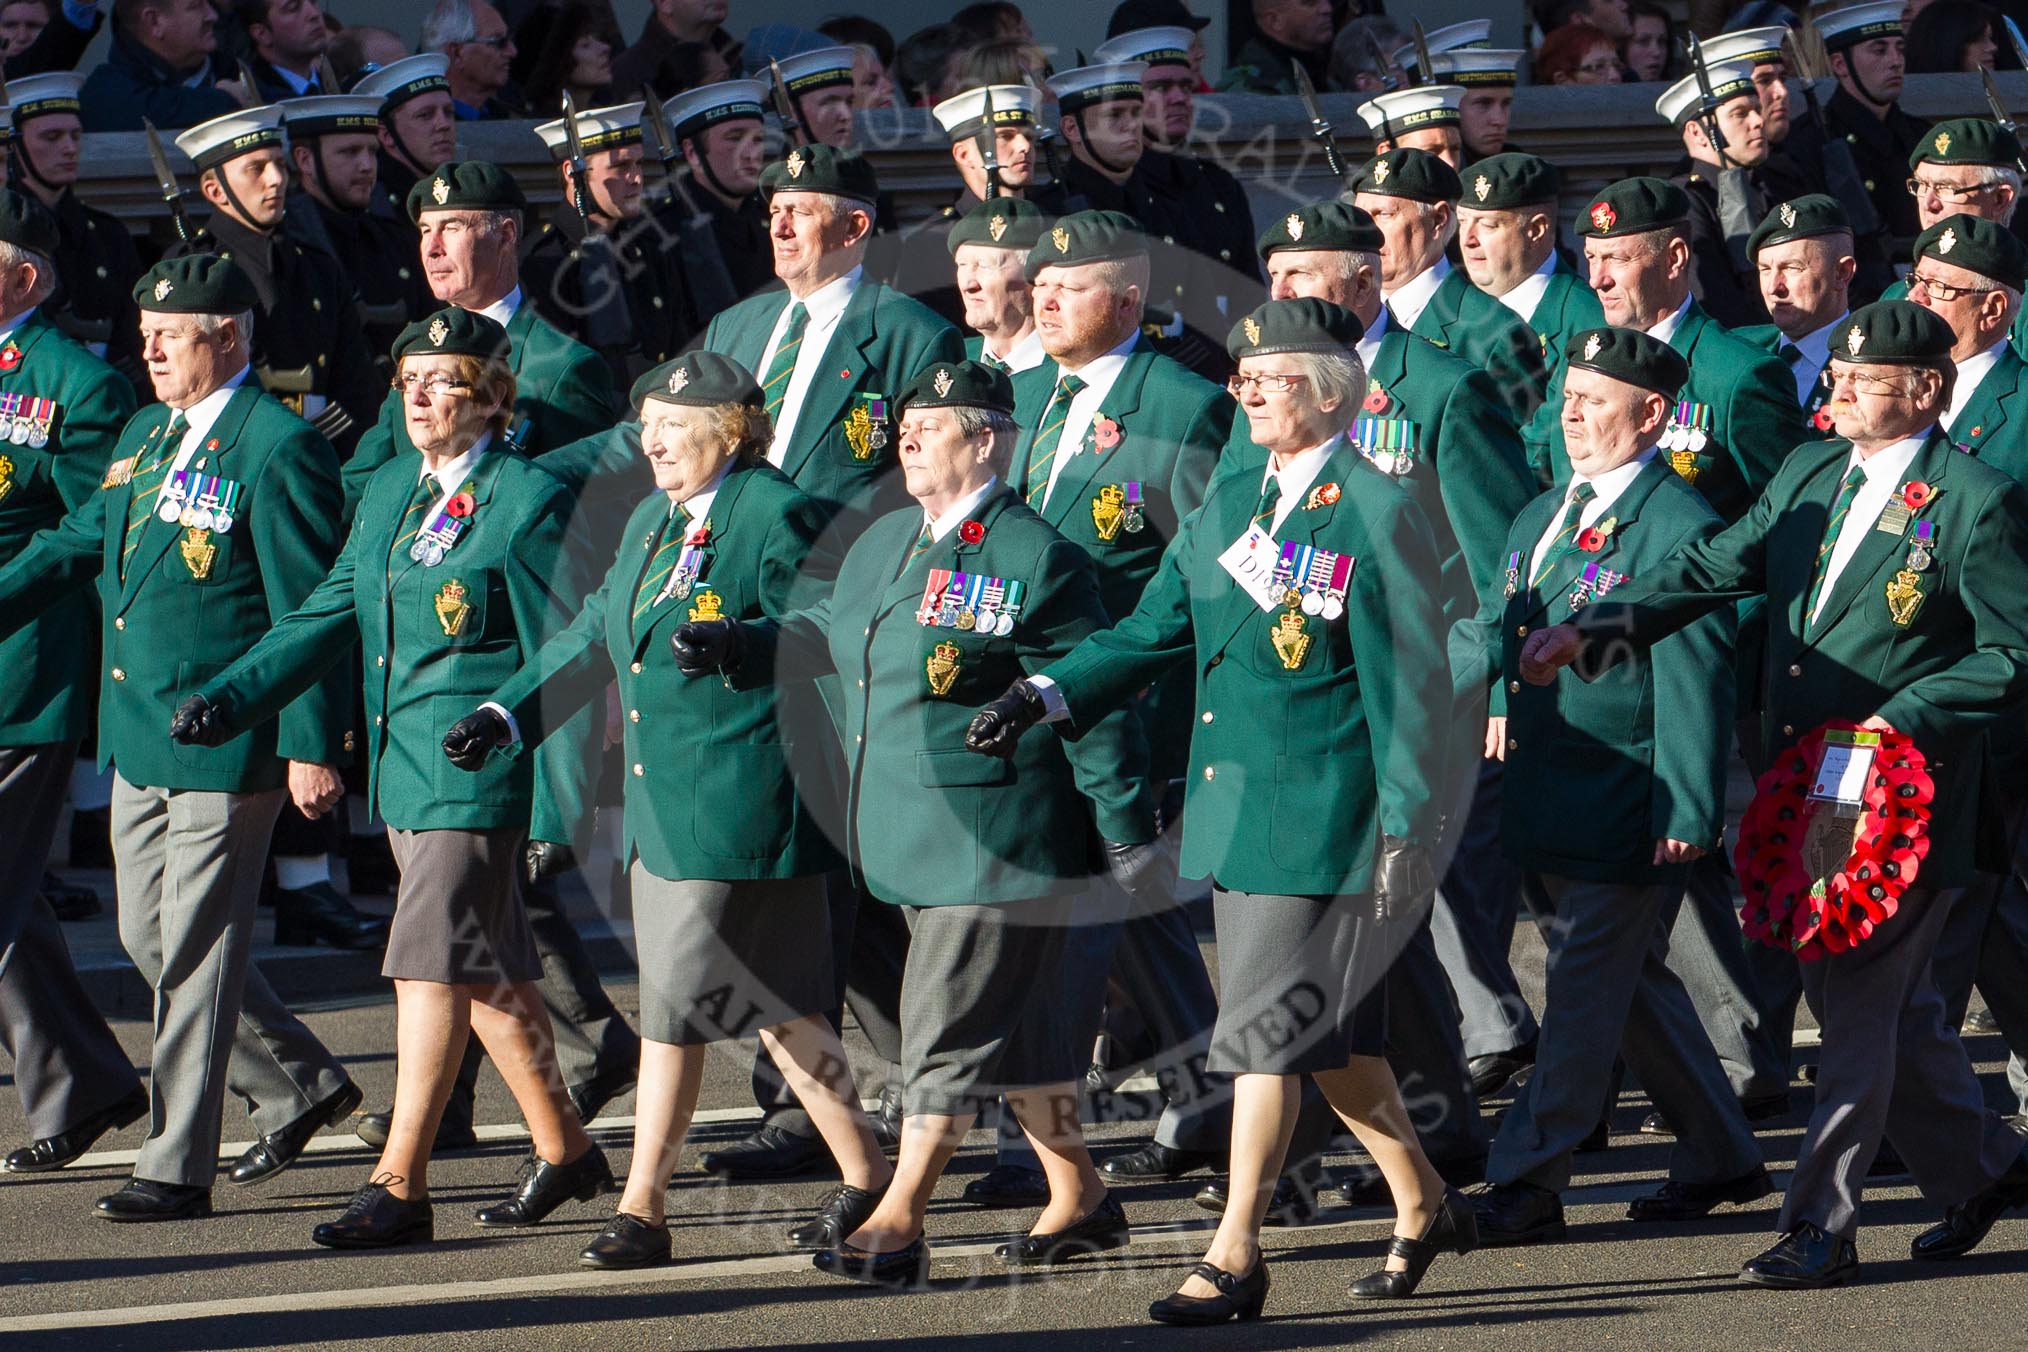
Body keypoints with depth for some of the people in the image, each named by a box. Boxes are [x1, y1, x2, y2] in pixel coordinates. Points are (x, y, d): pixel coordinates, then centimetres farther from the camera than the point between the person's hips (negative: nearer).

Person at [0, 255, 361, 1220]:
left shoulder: (278, 448, -12)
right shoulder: (143, 436, 13)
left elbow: (308, 611, -14)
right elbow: (78, 544, 21)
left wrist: (312, 746, -16)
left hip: (225, 742, -9)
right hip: (139, 738, 9)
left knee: (194, 954, -4)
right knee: (149, 936, 13)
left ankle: (177, 1168, 1)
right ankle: (298, 1086, 29)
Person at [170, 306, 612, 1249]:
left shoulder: (527, 504, -10)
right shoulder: (390, 491, 12)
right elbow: (335, 612, 16)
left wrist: (556, 808, -13)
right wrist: (228, 698, 5)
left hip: (479, 771, -8)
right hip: (403, 764, 8)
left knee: (431, 965, -10)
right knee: (489, 970, 15)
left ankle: (398, 1188, -10)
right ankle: (562, 1149, 28)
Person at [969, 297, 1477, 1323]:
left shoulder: (1379, 515, -9)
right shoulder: (1228, 504, 14)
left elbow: (1407, 685, -10)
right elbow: (1156, 629, 16)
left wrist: (1407, 831, -13)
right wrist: (1045, 695, 2)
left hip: (1322, 817, -8)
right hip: (1233, 813, 8)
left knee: (1266, 1027, -7)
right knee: (1327, 1029, 14)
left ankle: (1235, 1253, -4)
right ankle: (1423, 1207, 29)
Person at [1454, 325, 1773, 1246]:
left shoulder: (1679, 529, -12)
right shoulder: (1540, 518, 16)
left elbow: (1693, 679, -16)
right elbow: (1480, 633, 21)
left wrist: (1688, 811, -20)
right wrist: (1495, 692, -2)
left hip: (1628, 810, -9)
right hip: (1544, 805, 9)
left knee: (1584, 992, -5)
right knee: (1634, 988, 17)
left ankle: (1525, 1185, -3)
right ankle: (1720, 1158, 29)